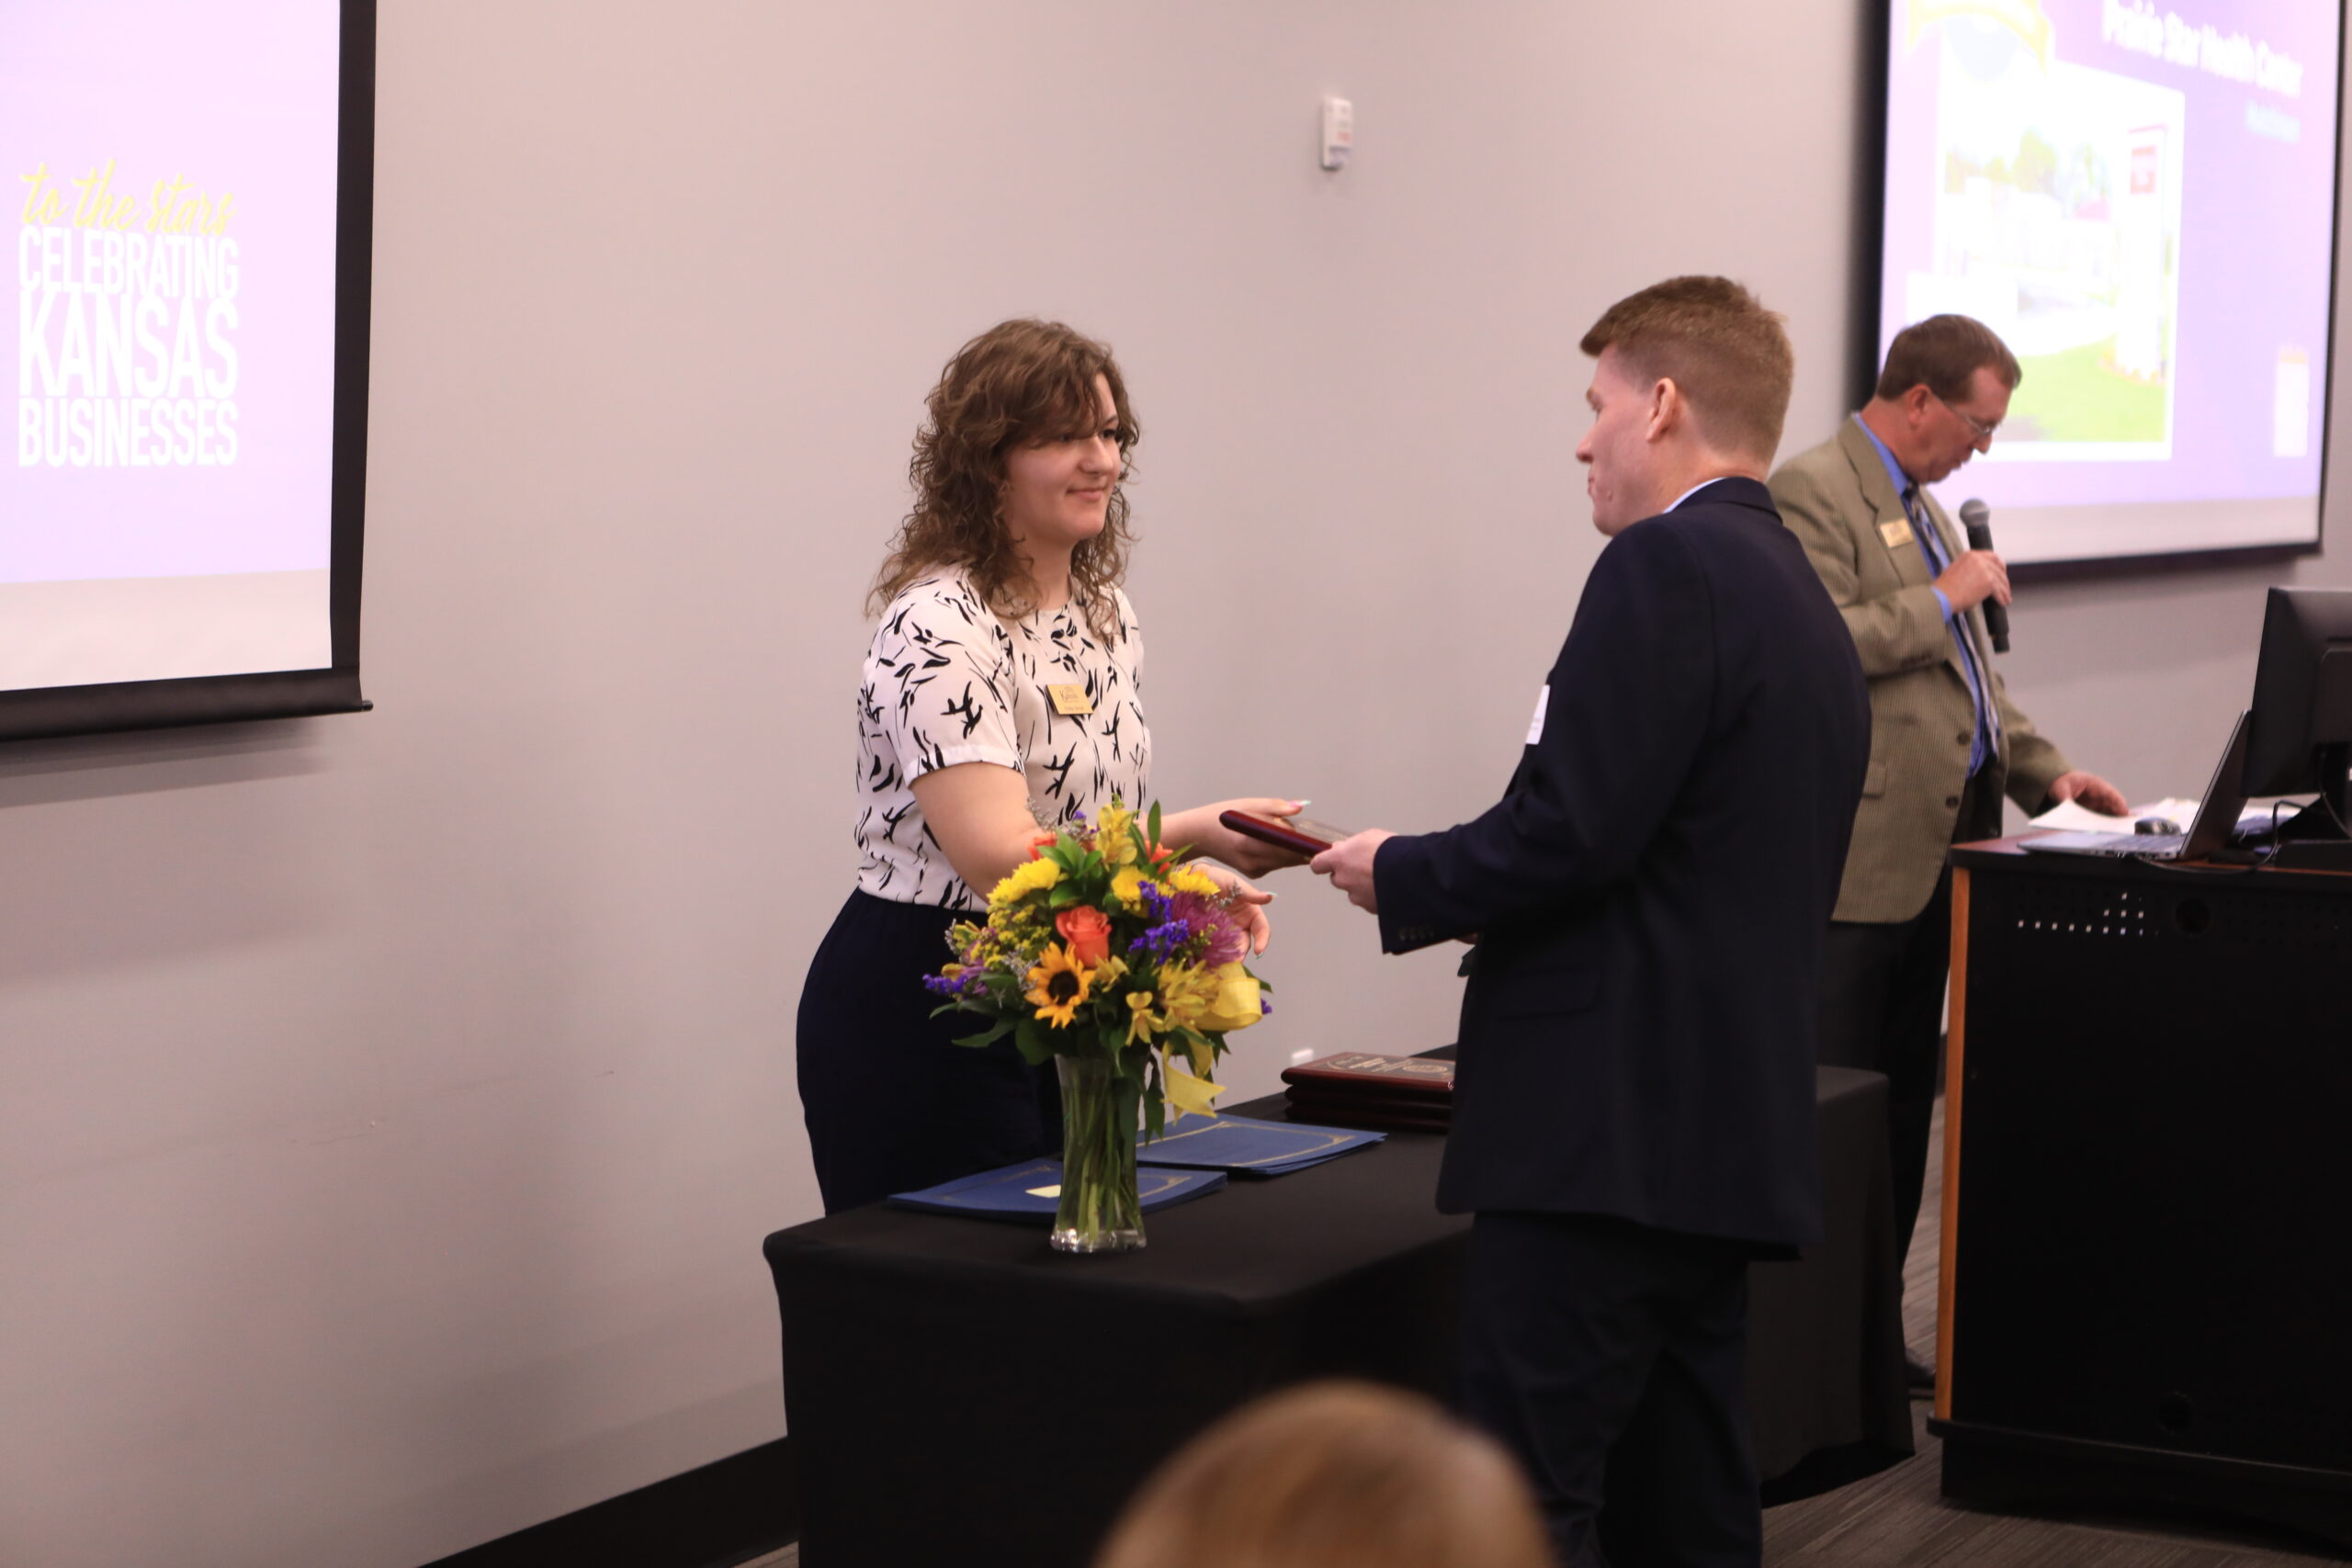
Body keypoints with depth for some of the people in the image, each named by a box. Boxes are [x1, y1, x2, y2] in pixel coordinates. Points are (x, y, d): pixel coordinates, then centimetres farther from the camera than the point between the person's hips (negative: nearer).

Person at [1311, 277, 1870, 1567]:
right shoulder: (1807, 603, 19)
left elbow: (1569, 829, -19)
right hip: (1727, 1129, 10)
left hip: (1602, 1126, -10)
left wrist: (1402, 879, -3)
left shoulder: (1666, 567, -11)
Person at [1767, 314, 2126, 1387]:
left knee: (1905, 1105, 13)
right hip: (1859, 857, -10)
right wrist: (1943, 597, -16)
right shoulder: (1811, 493, -10)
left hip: (1935, 851, 10)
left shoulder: (1918, 504, 20)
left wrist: (2044, 769, 13)